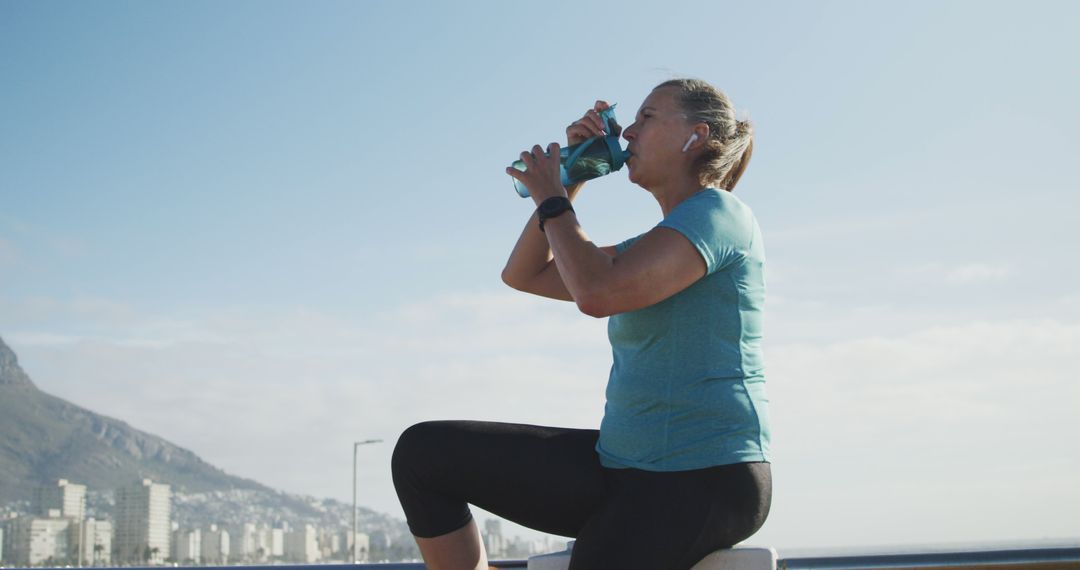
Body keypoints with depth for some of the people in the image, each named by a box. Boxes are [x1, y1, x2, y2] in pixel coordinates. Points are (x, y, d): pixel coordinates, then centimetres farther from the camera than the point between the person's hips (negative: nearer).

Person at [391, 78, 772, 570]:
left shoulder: (718, 214, -9)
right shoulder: (651, 247, 20)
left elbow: (596, 292, -24)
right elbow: (524, 274, 24)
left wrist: (551, 200, -6)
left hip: (705, 478, -9)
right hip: (629, 472, 9)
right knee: (423, 452, 3)